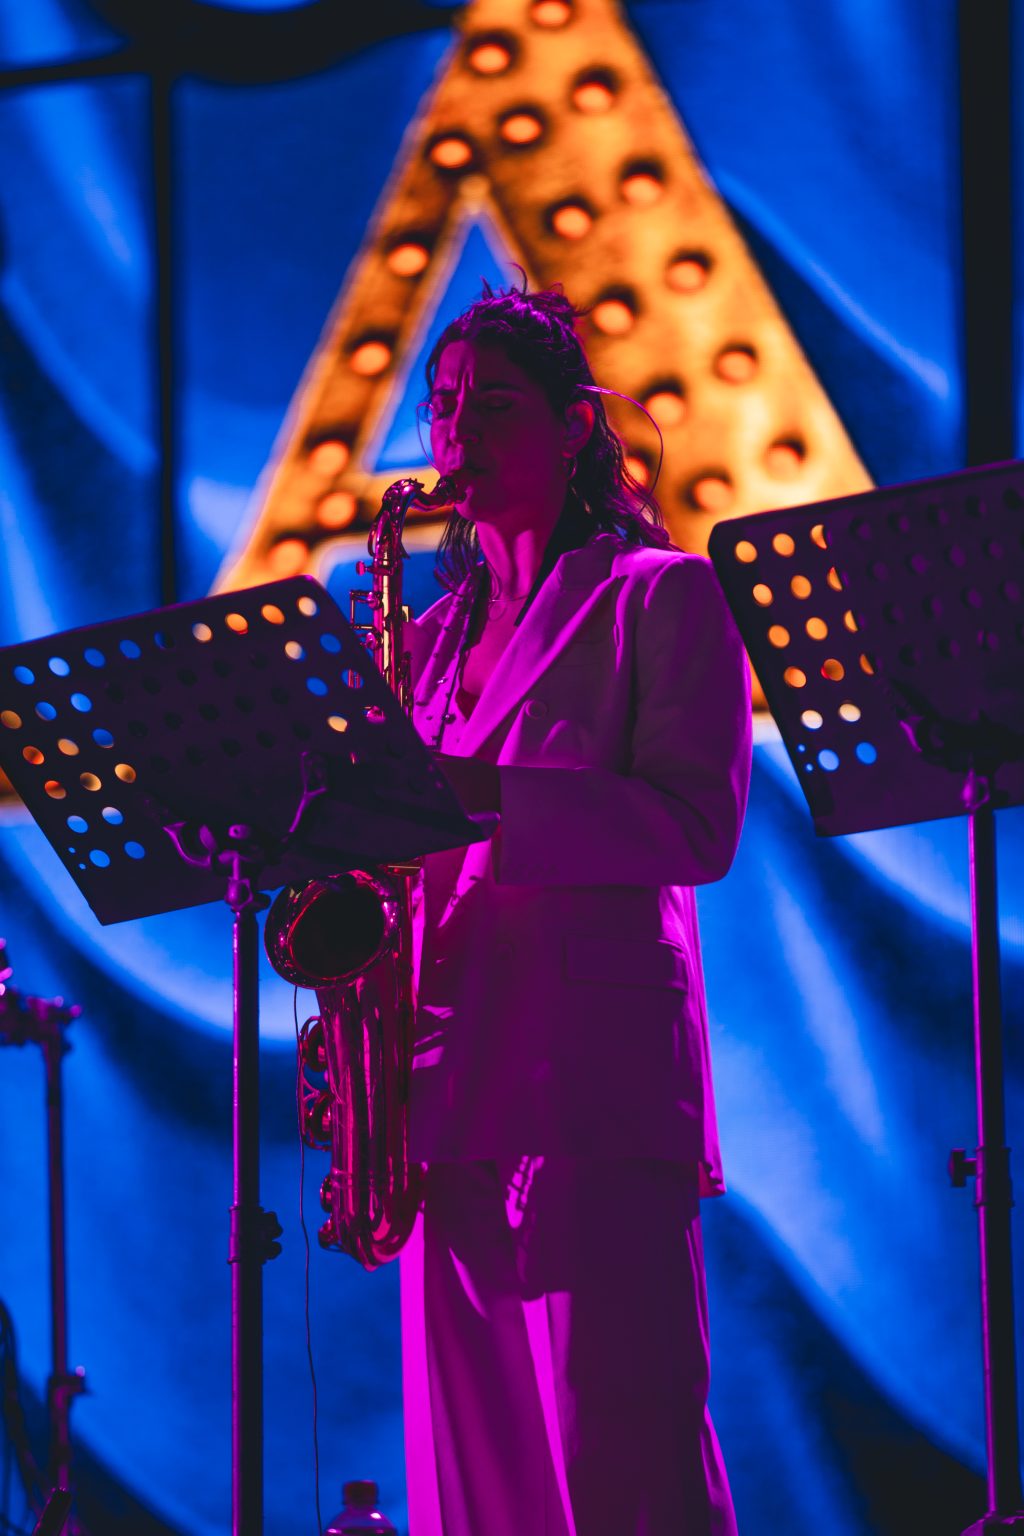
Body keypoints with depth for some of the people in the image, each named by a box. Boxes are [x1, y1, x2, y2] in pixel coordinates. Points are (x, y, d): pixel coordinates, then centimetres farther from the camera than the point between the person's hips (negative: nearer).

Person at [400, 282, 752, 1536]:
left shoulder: (659, 596, 3)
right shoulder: (436, 637, 22)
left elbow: (699, 827, -9)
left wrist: (488, 797, -19)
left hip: (596, 1077, -6)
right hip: (454, 1088, 6)